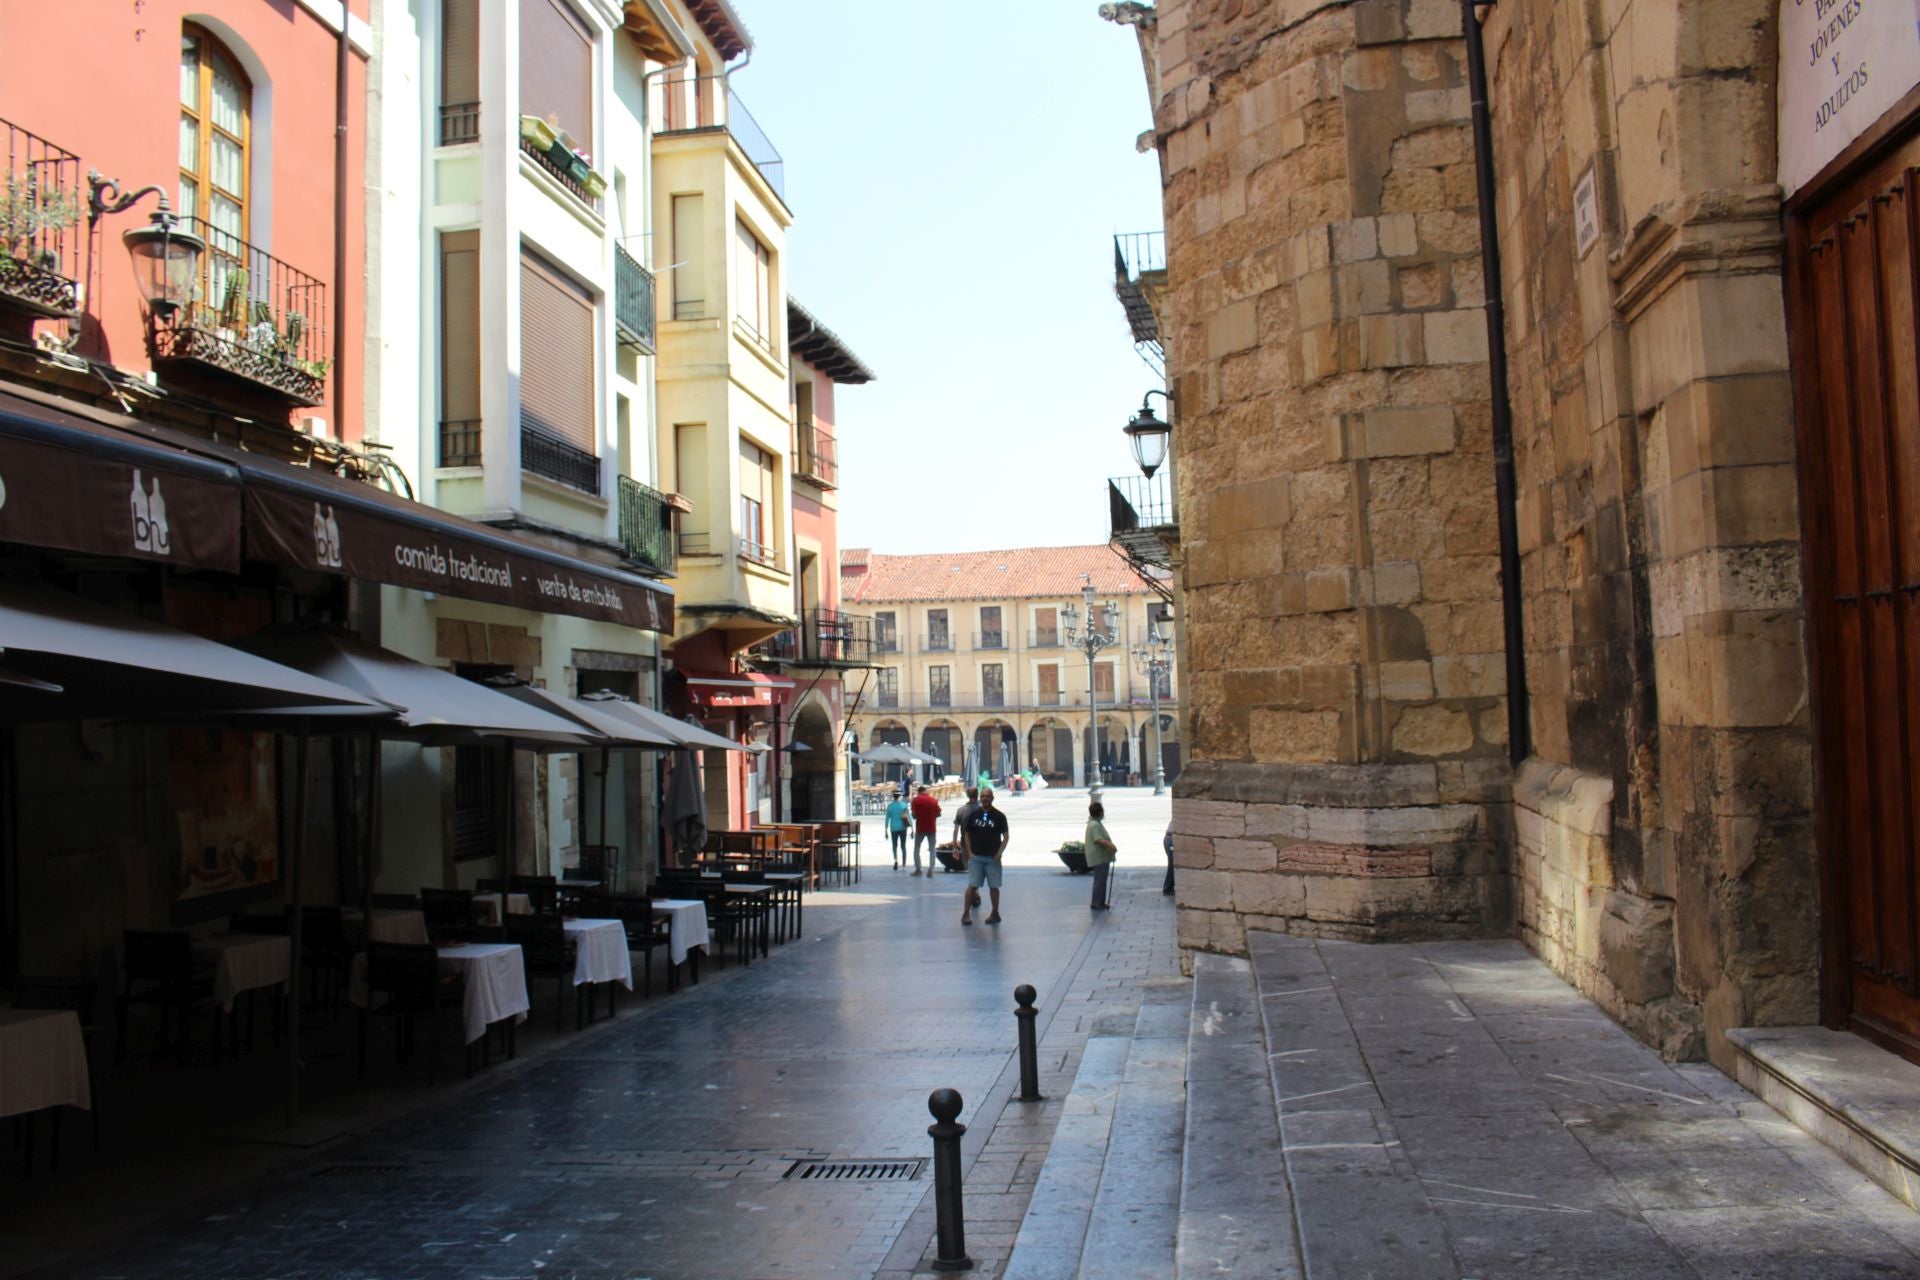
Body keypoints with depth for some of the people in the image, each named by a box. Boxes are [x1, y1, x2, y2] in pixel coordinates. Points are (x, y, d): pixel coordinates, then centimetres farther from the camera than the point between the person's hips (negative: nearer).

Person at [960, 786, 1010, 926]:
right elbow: (967, 834, 11)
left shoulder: (999, 816, 0)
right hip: (975, 857, 1)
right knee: (971, 886, -5)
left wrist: (999, 852, -10)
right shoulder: (974, 814, 5)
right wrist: (969, 852, 1)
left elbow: (1005, 836, 1)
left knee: (994, 886, 5)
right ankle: (966, 913, -3)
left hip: (992, 858, -1)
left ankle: (995, 913, 17)